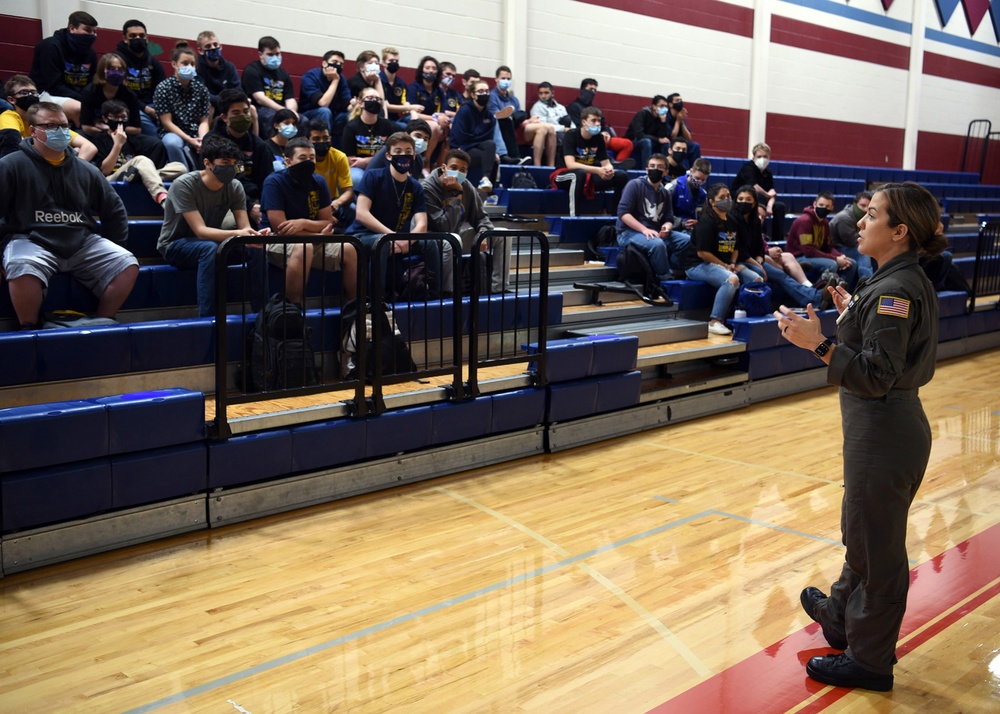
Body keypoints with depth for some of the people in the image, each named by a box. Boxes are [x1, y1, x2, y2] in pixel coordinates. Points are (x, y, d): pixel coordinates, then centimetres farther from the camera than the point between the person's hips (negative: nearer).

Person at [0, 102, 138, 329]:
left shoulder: (85, 170, 14)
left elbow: (115, 211, 22)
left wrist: (110, 251, 16)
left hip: (83, 242, 4)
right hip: (31, 241, -4)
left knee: (127, 264, -17)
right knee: (23, 269, -38)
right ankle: (30, 328, -13)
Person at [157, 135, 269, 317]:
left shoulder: (235, 187, -8)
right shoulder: (184, 185, -23)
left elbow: (245, 227, -14)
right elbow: (200, 231, -32)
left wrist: (255, 234, -40)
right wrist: (236, 234, -49)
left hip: (211, 241, 5)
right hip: (175, 245, -5)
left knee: (256, 247, -20)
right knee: (210, 249, -37)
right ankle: (206, 319, -36)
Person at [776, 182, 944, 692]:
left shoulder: (895, 290, -22)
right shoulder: (907, 281, 8)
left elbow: (877, 377, -27)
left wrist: (819, 343, -33)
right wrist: (855, 314, 16)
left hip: (883, 437, -10)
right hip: (883, 429, 10)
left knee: (876, 546, 5)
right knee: (860, 533, 26)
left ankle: (869, 660, 21)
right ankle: (843, 617, 46)